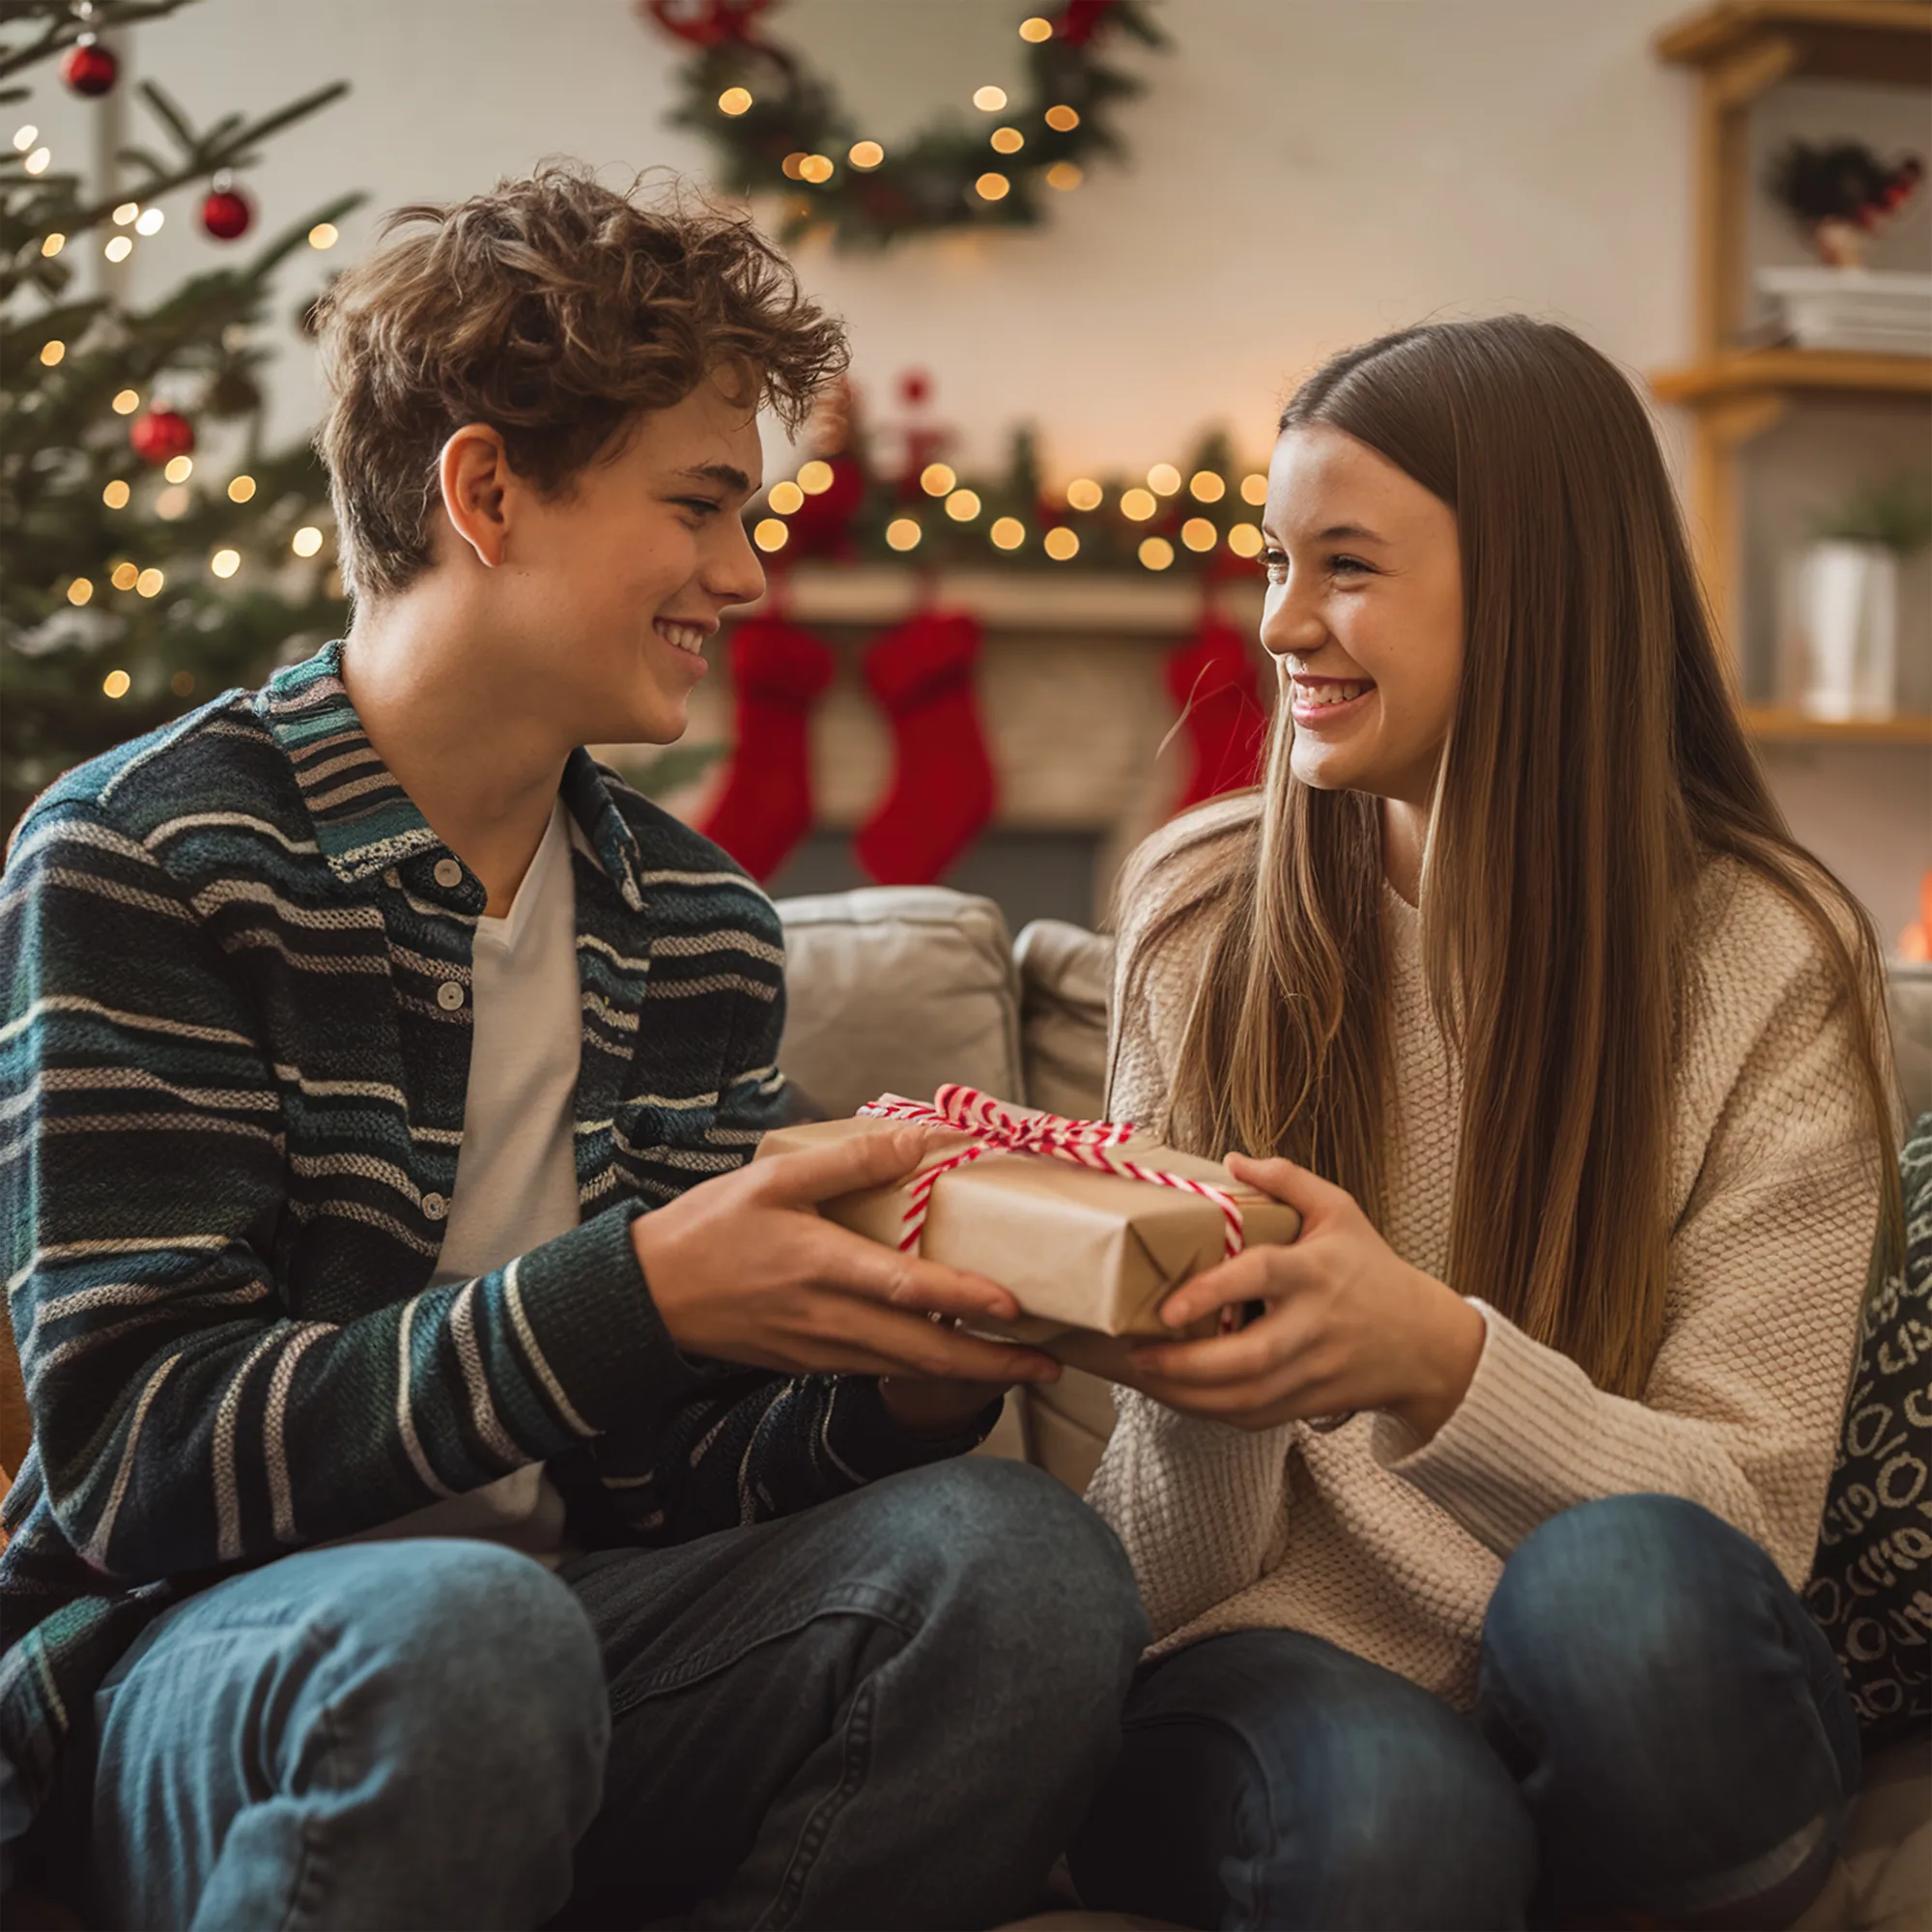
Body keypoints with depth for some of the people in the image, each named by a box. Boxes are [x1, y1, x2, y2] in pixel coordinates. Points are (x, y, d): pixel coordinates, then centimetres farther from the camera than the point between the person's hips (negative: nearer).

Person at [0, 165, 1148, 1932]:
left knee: (1020, 1554, -21)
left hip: (567, 1618, 5)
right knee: (455, 1621, -37)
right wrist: (633, 1299, -28)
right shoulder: (142, 858, -9)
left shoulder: (704, 932, 7)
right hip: (208, 1660, -4)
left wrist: (895, 1391, -16)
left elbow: (660, 1479, 6)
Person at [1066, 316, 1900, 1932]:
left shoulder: (1767, 961, -5)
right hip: (1289, 1677, -1)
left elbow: (1747, 1519, -10)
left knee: (1626, 1579, -32)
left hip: (1620, 1729, 2)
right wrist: (1204, 1386, -26)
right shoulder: (1201, 916, 0)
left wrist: (1435, 1360, -29)